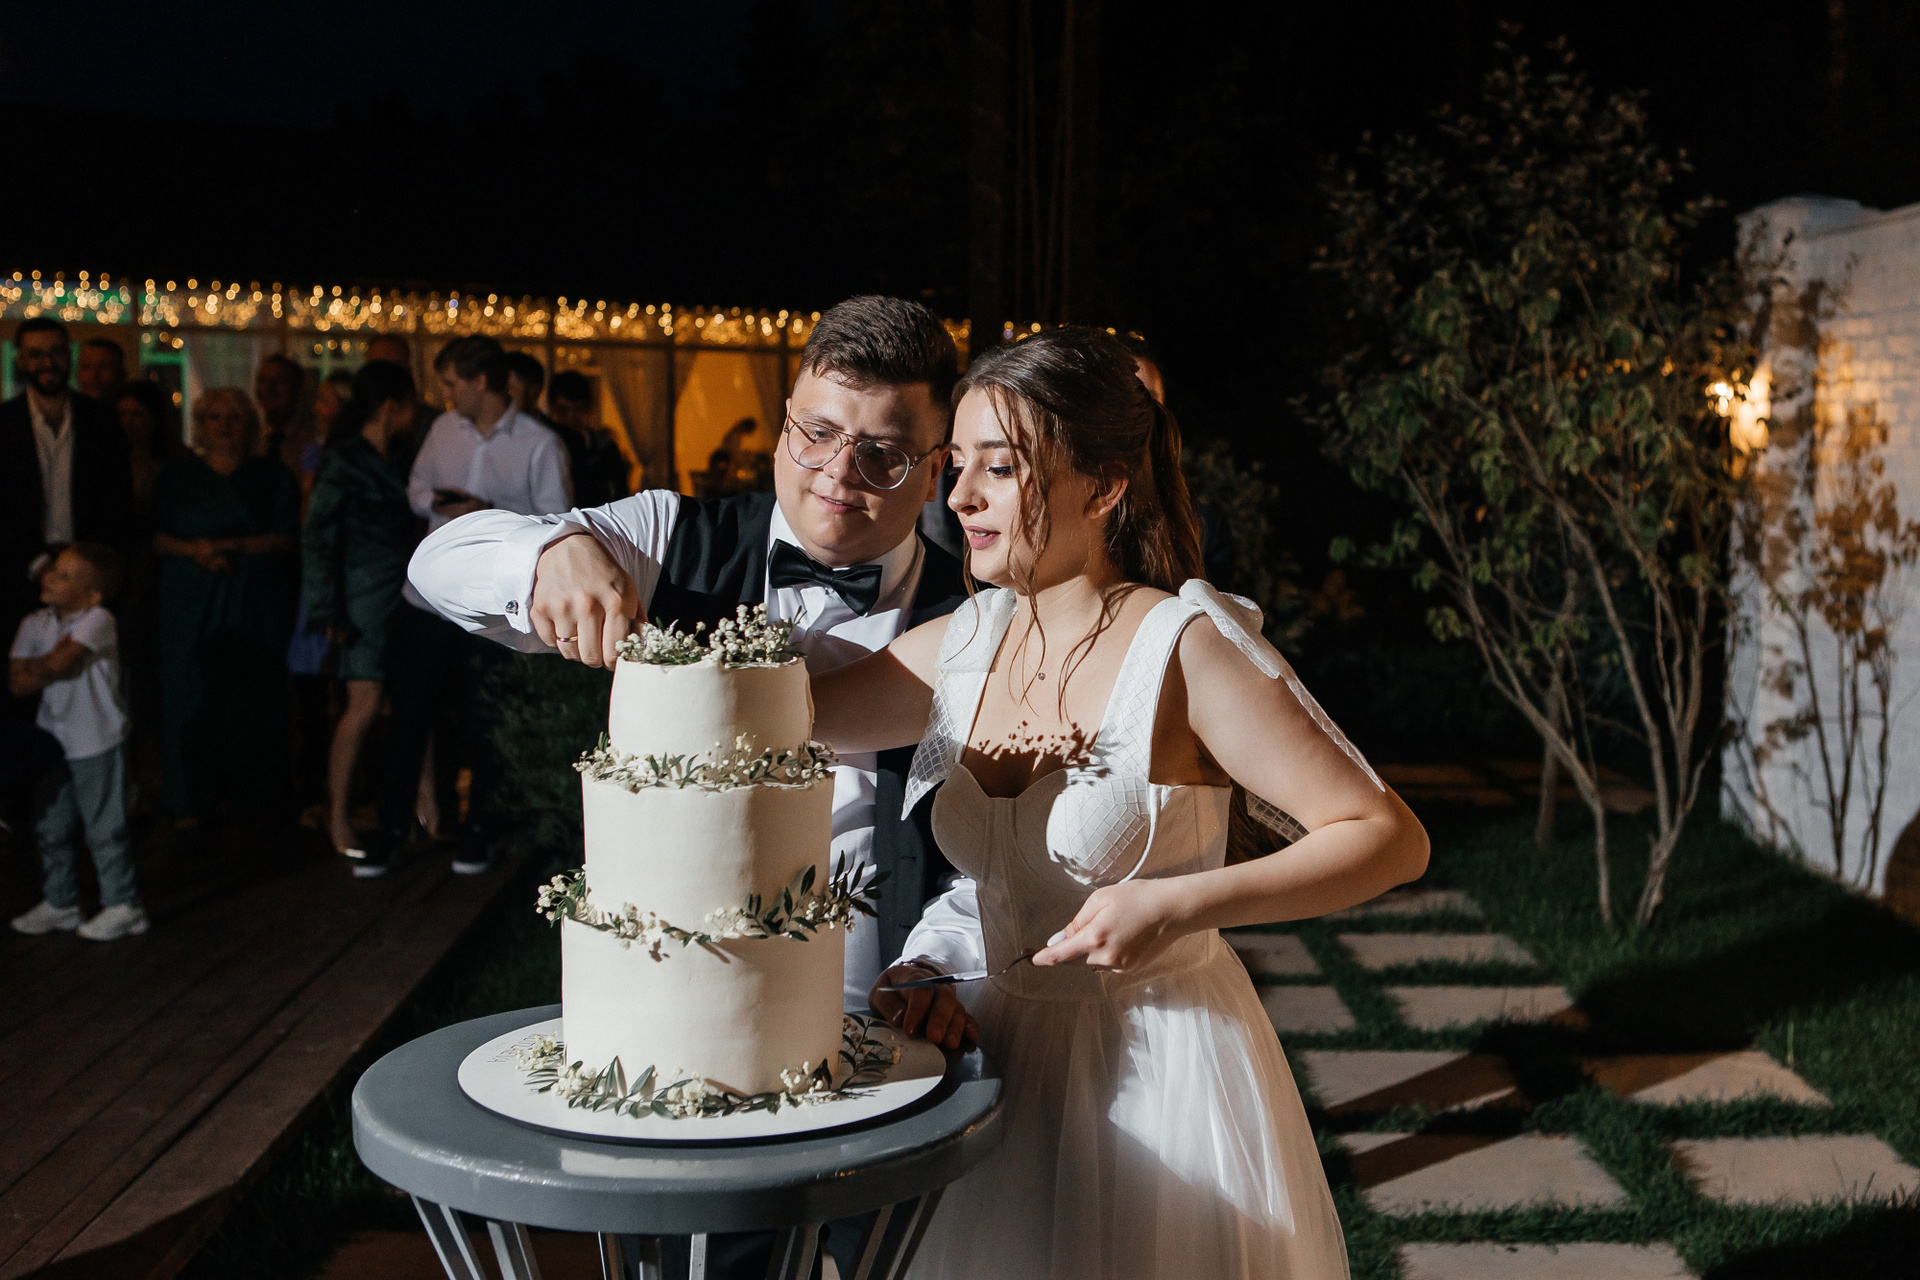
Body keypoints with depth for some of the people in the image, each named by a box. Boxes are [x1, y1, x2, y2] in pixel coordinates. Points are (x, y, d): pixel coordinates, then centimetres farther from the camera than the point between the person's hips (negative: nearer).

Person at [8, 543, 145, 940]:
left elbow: (61, 661, -28)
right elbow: (17, 683, -6)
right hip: (53, 742, 7)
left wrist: (34, 666, -9)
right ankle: (59, 902, 30)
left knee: (105, 830, 2)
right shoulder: (34, 625, 1)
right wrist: (52, 666, -19)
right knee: (51, 828, 16)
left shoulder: (97, 621, -17)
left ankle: (121, 905, 14)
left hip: (97, 746, -7)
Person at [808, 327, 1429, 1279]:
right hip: (1013, 1055, 6)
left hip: (1163, 1071, -5)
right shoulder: (964, 645, 0)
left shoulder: (1185, 646, -18)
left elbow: (1391, 839, -17)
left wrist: (1180, 905, -26)